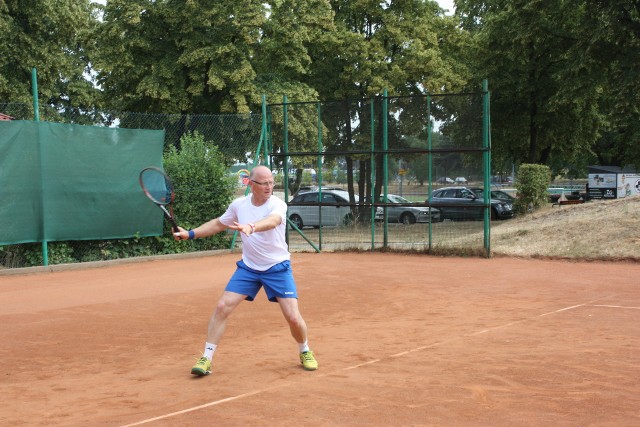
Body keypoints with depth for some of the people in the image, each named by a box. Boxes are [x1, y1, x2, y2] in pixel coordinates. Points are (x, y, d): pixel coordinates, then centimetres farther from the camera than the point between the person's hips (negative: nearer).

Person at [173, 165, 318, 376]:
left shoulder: (278, 205, -17)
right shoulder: (238, 205, -3)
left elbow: (271, 221, -42)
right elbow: (218, 224, 15)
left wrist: (251, 227, -62)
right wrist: (190, 233, 6)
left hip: (278, 268, -3)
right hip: (248, 267, 3)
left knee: (293, 317, -10)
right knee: (222, 307, -10)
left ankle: (305, 352, 21)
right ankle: (206, 359, 0)